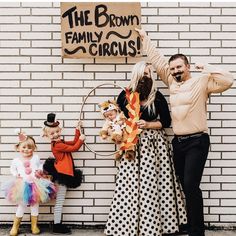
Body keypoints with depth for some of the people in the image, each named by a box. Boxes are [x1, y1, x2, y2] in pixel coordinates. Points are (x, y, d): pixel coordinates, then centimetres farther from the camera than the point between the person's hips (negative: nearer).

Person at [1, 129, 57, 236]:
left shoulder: (36, 158, -2)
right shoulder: (16, 160, -2)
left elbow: (40, 165, 14)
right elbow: (12, 169, 13)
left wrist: (40, 171, -6)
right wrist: (16, 175, -4)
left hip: (36, 184, 1)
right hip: (22, 185, -1)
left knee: (35, 205, 10)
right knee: (22, 206, 4)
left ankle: (34, 226, 26)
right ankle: (15, 226, 21)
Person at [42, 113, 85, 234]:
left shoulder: (60, 142, 12)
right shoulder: (57, 145, -18)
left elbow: (73, 143, 15)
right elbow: (74, 148, -17)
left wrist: (78, 130, 14)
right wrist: (81, 139, -6)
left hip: (63, 173, 10)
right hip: (62, 174, -10)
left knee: (59, 201, 14)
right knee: (59, 201, -3)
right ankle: (57, 226, 4)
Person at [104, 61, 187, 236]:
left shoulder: (157, 97, -1)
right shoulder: (125, 96, 2)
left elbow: (166, 121, 2)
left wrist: (148, 125, -11)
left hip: (155, 145, 0)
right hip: (133, 145, 1)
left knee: (153, 185, 0)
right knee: (130, 186, -1)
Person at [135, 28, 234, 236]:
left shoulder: (202, 81, -5)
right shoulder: (172, 81, 11)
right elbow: (157, 60, 17)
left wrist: (207, 69, -14)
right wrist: (145, 38, 22)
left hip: (197, 141, -6)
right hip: (178, 141, 6)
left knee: (191, 185, -13)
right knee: (186, 186, 11)